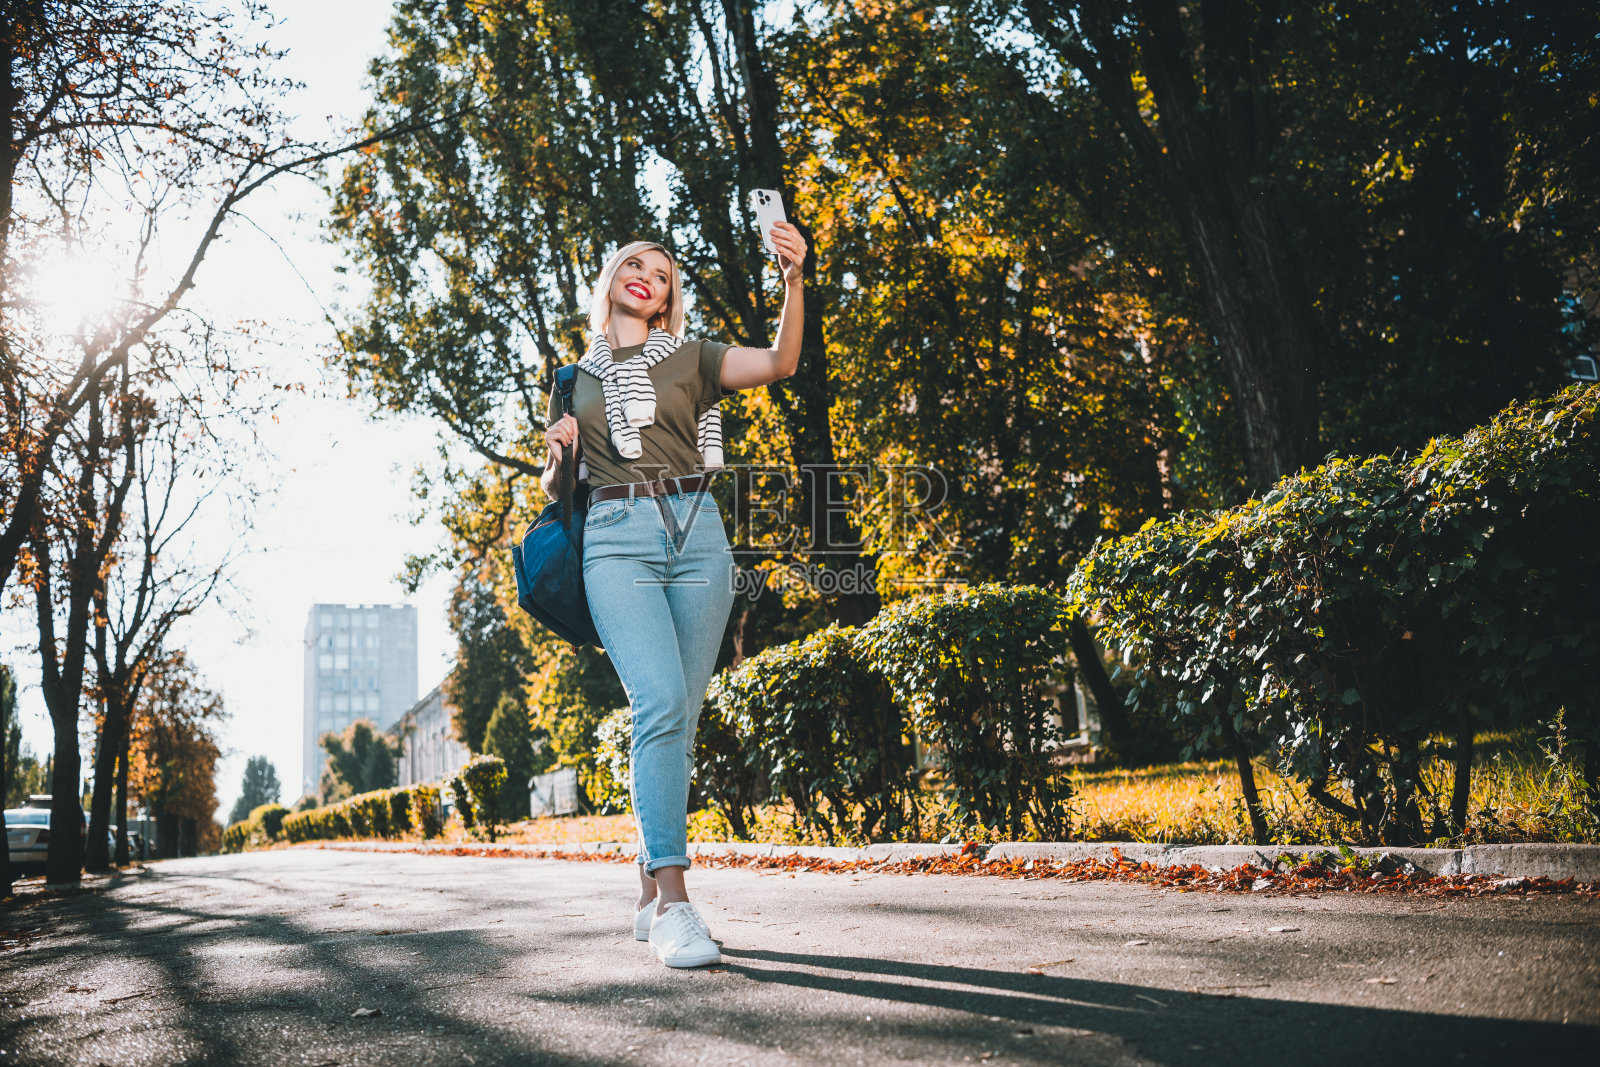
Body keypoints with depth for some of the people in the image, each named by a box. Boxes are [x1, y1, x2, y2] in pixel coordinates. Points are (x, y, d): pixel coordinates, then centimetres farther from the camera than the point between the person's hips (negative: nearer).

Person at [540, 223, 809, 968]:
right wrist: (559, 449, 3)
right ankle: (673, 898, -20)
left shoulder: (692, 359, 16)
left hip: (696, 534, 1)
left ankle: (649, 890, 12)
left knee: (678, 717, 0)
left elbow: (780, 363, -2)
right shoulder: (575, 378, 21)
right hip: (615, 538, -1)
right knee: (659, 703, -20)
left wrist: (794, 280, -17)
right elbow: (554, 486, 25)